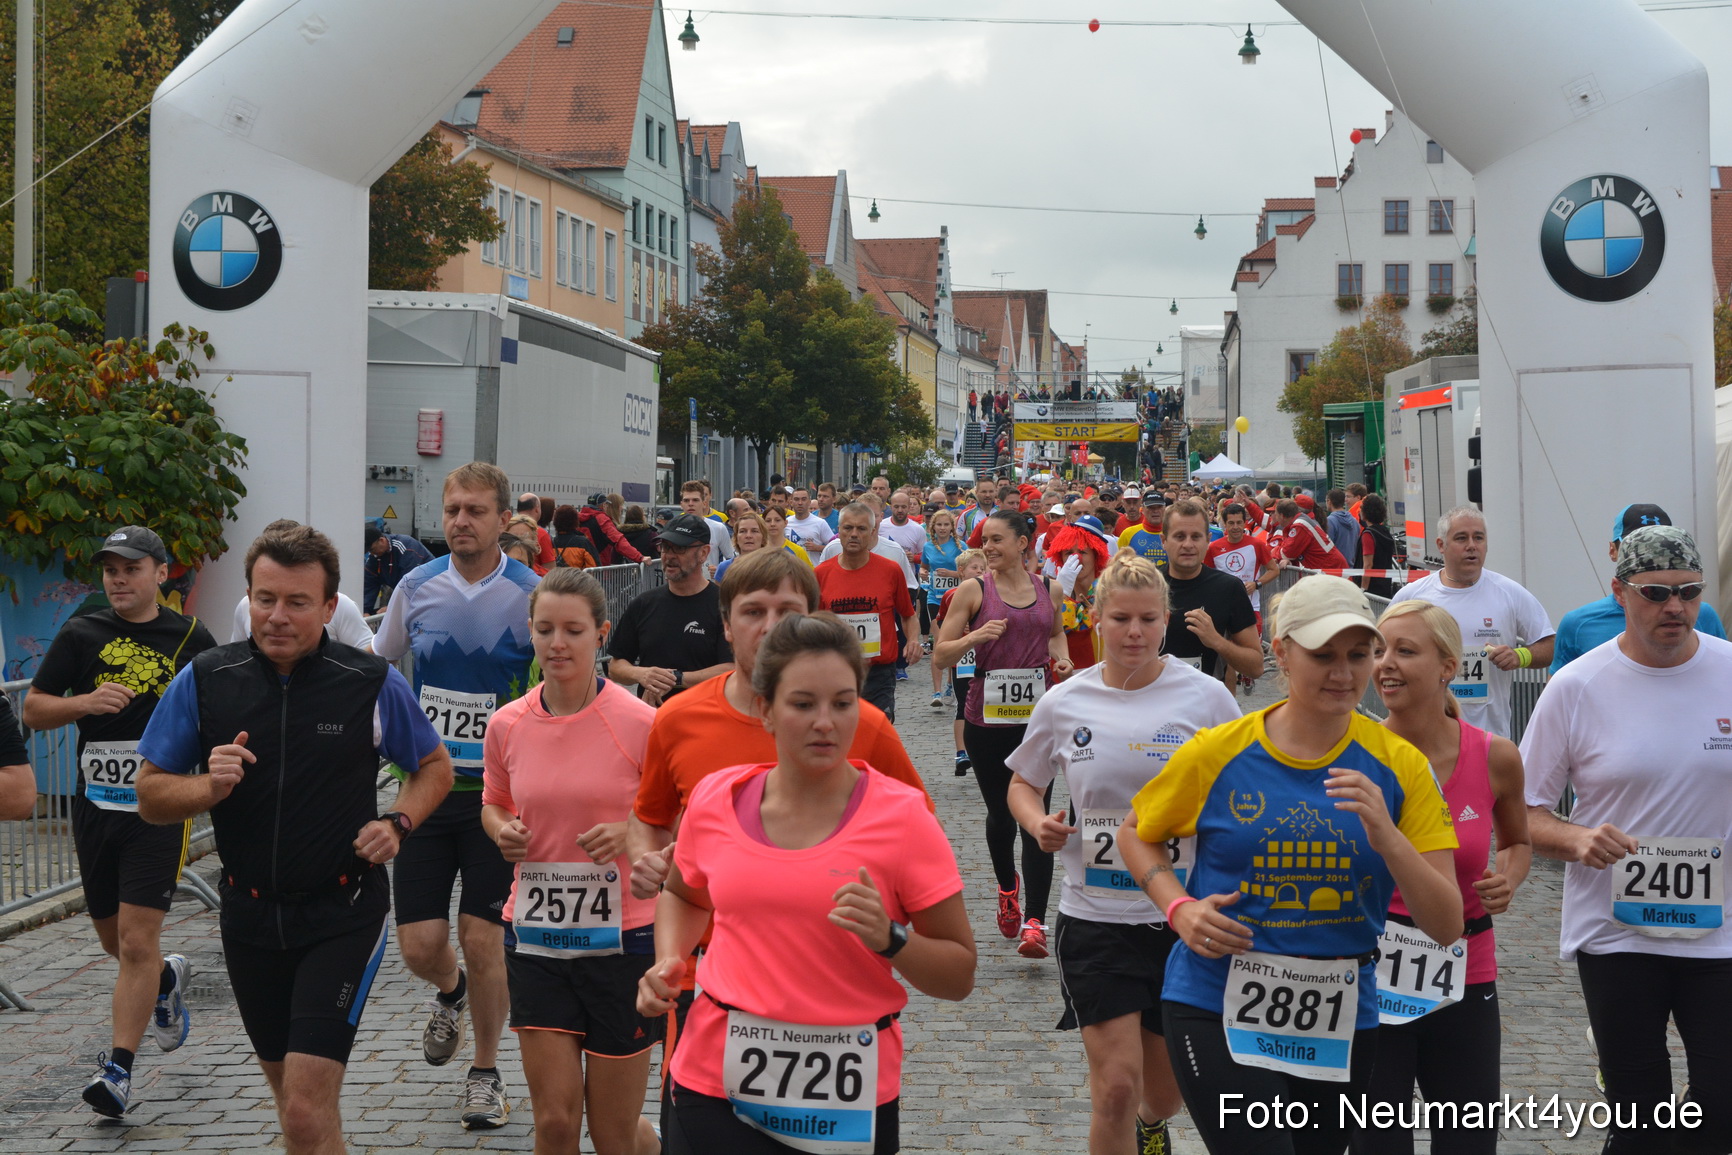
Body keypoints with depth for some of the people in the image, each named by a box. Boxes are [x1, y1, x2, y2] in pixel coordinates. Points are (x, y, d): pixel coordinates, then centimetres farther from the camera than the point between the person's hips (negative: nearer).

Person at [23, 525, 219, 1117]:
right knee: (113, 939, 14)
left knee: (137, 940, -9)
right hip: (96, 807, 3)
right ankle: (167, 979, 46)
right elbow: (33, 710, 3)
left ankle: (118, 1068, -2)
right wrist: (86, 702, -13)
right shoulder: (81, 636, 3)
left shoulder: (190, 638, 1)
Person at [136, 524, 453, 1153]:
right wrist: (210, 787, -18)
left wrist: (397, 823, -11)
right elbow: (151, 795, 3)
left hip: (344, 911, -3)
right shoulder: (203, 680, -3)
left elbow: (434, 767, 8)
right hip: (250, 912, 4)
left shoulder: (373, 682, -7)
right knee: (292, 1095, 19)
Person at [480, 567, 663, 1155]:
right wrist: (503, 831, -3)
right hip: (536, 938, 3)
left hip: (622, 938, -3)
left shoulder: (641, 723, -12)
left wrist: (632, 835, -22)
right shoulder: (507, 725, 0)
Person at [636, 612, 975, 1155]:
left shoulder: (900, 815, -9)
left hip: (849, 1101, -2)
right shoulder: (715, 799, 0)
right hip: (715, 1084, 2)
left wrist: (889, 940, -22)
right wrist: (669, 964, 4)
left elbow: (960, 976, -5)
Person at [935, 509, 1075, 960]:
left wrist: (1061, 657, 6)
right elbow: (941, 655, -1)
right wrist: (975, 637, -19)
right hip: (986, 719, 0)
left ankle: (1034, 922, -14)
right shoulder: (973, 591, -1)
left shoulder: (1050, 590, 6)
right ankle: (1007, 886, 43)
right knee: (1000, 813, 13)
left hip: (1038, 717, 0)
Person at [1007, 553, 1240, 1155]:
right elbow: (1022, 783, 14)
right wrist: (1038, 823, -8)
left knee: (1166, 1090, 15)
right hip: (1095, 918, 0)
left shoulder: (1206, 697, -5)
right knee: (1116, 1085, -11)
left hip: (1184, 914, 1)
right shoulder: (1063, 703, -1)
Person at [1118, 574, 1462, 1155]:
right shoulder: (1217, 753, -6)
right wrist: (1180, 908, -7)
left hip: (1341, 1022, 3)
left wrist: (1387, 837, -23)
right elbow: (1136, 834, 12)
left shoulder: (1399, 766, -3)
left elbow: (1446, 926, -7)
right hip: (1216, 1009, -3)